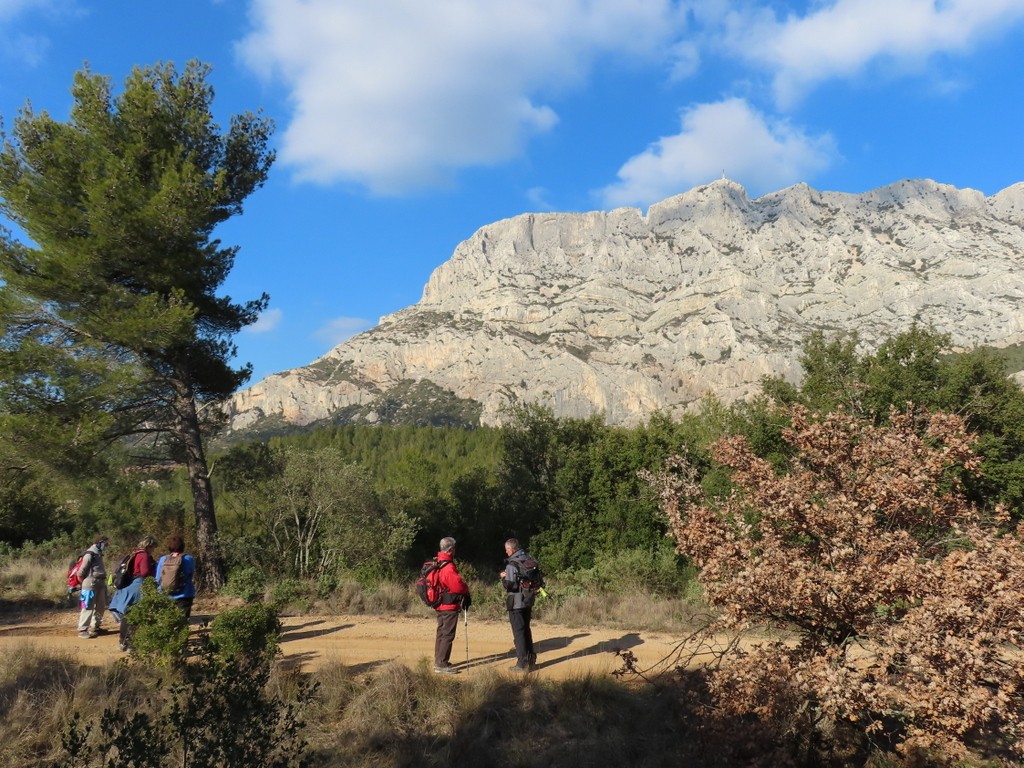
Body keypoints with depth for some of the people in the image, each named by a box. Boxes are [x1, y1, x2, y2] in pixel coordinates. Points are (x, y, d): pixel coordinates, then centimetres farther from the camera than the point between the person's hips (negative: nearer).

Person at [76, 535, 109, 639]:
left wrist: (103, 581, 13)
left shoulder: (98, 555, 15)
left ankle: (94, 626, 29)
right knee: (88, 608, -7)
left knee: (100, 607, 16)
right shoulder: (89, 555, -14)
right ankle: (82, 630, -2)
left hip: (100, 585, 9)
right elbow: (81, 572, -13)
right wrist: (85, 582, -2)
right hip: (90, 585, -9)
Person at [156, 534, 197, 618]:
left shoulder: (162, 559, 2)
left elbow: (157, 579, 7)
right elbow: (193, 579, -1)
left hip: (165, 597, 3)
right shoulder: (189, 559, -5)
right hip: (183, 597, -3)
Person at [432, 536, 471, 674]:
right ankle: (441, 665, -1)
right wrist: (466, 590, -5)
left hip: (440, 605, 10)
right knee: (448, 635, -4)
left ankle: (439, 661, 28)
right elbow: (457, 585, -26)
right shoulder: (448, 567, -22)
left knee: (441, 633, 18)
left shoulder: (436, 564, 7)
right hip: (449, 606, -9)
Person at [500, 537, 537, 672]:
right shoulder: (529, 560, 6)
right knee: (526, 630, 19)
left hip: (516, 603, -8)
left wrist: (503, 577, -5)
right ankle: (530, 659, 27)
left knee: (518, 632, 0)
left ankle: (522, 663, 2)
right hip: (528, 601, 8)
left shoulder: (512, 565, -18)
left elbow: (511, 585, -21)